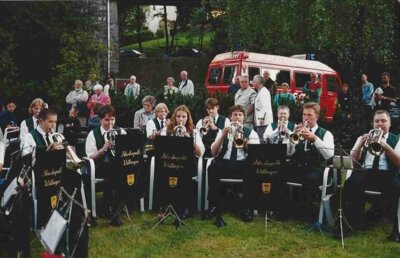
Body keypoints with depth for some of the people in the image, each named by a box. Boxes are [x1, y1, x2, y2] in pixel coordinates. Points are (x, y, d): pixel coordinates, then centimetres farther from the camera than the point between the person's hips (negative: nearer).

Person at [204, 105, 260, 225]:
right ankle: (214, 205, -21)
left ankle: (248, 208, -22)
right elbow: (213, 152, 2)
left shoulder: (251, 133, 11)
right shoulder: (223, 131, 15)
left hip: (243, 164, -1)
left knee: (251, 170, -34)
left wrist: (243, 138, -20)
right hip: (225, 163, 1)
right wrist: (223, 136, -11)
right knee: (213, 167, -31)